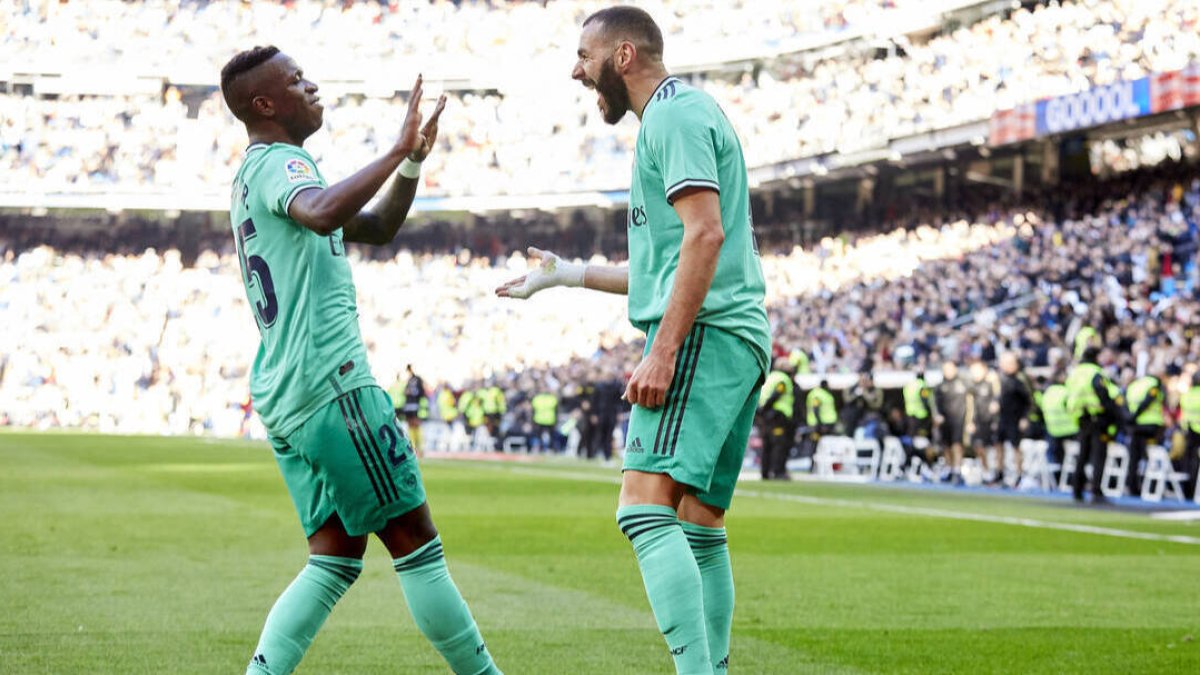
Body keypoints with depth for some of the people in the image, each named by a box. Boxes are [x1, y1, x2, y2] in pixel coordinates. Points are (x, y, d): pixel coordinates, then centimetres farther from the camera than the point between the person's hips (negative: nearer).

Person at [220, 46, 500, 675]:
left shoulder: (253, 176, 24)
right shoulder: (280, 163, -7)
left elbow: (375, 228, 29)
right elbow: (321, 214, -32)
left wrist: (413, 162, 15)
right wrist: (397, 151, -27)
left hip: (281, 397, 10)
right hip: (331, 385, -10)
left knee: (335, 558, 8)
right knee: (414, 541, -3)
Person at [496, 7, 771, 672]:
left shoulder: (676, 114, -5)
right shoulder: (684, 115, 27)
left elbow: (705, 234, -18)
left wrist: (662, 351, -22)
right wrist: (569, 274, 38)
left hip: (703, 334, -11)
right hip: (737, 340, 11)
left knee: (645, 508, -19)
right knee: (700, 525, 9)